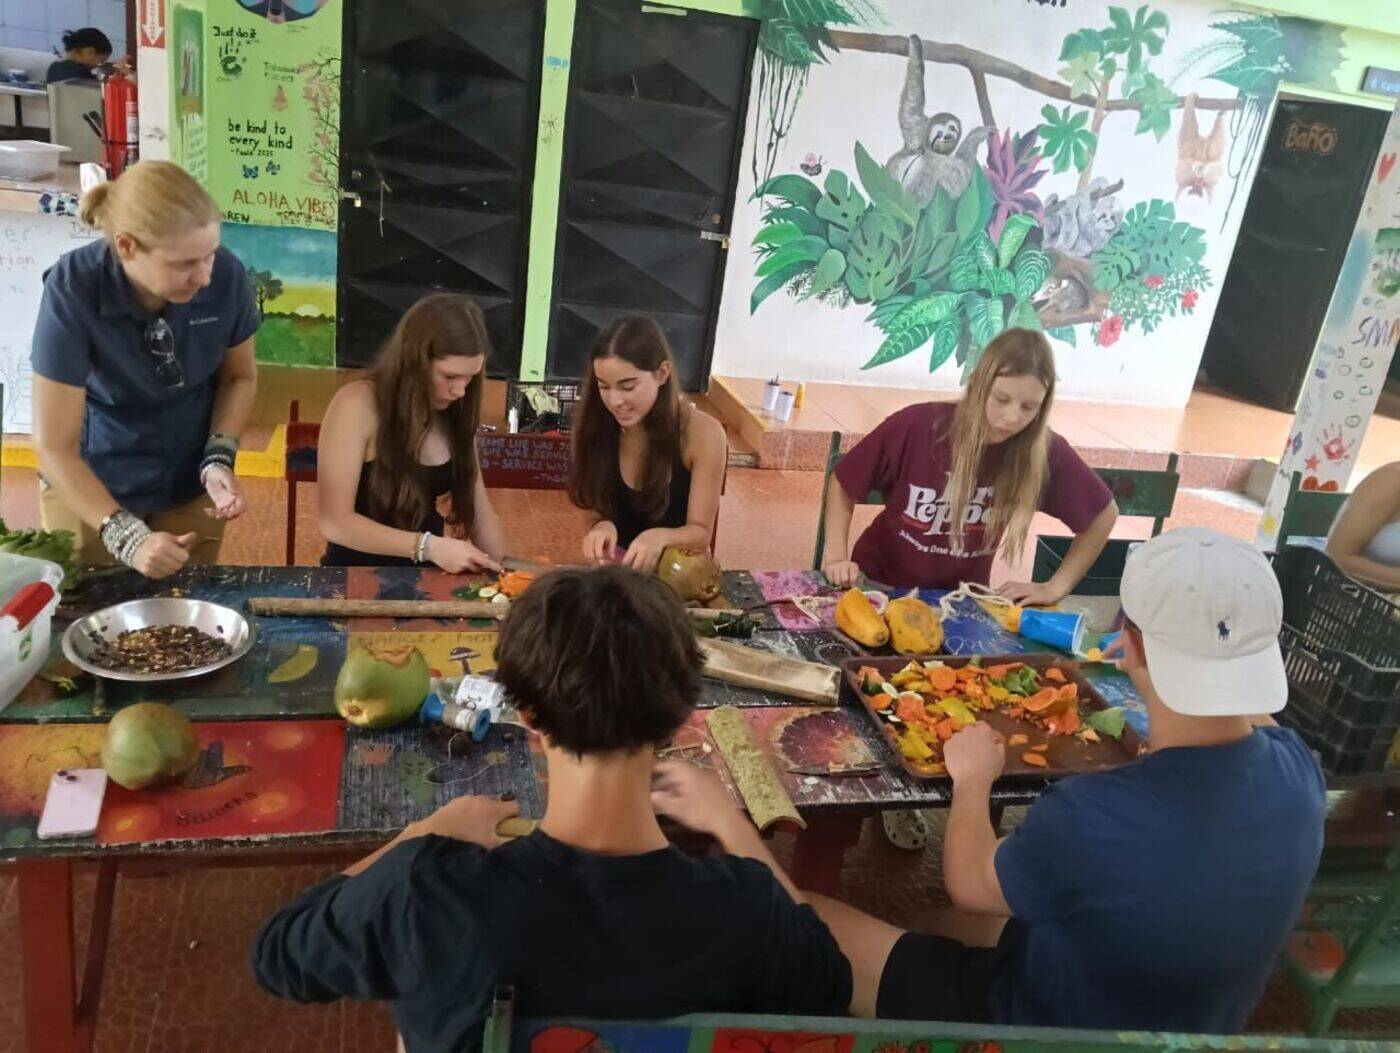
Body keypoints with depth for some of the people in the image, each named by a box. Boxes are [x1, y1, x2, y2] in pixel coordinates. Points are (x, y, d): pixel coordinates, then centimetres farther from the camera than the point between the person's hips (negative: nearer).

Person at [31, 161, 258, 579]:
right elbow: (55, 447, -22)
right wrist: (127, 538, -30)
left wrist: (219, 461, -16)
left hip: (190, 486, 2)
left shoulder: (227, 275, -22)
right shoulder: (73, 291, -28)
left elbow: (239, 377, -2)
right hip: (88, 485, -2)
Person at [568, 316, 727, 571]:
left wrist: (660, 538, -32)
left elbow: (701, 532, -11)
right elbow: (591, 507, 0)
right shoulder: (593, 423, -10)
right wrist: (601, 526, -23)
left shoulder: (703, 434, -18)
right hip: (612, 561, 0)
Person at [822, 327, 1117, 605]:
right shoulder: (916, 426, -21)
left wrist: (1056, 588, -3)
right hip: (878, 582, -1)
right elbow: (845, 487, -5)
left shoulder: (1044, 452, -17)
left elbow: (1103, 514, 1)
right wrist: (836, 557, -15)